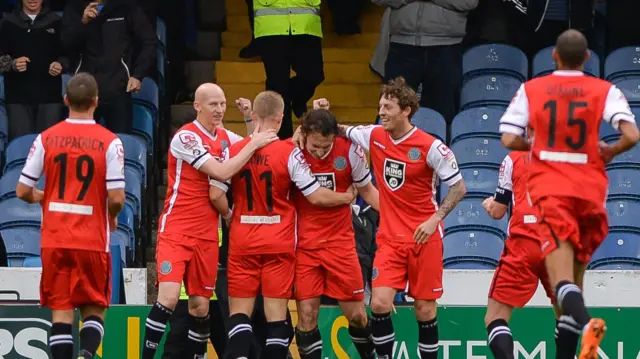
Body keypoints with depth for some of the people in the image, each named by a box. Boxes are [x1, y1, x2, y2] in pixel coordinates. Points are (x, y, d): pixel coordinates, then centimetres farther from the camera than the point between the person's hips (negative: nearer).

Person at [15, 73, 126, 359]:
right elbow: (116, 198, -11)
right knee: (94, 310, 8)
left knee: (61, 310, 6)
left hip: (54, 239, 1)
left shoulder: (46, 139, -1)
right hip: (93, 239, -1)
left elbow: (23, 191, 0)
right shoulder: (109, 142, -6)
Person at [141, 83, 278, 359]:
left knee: (200, 305, 7)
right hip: (176, 230, -7)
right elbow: (221, 172, -20)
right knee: (168, 297, -18)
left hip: (207, 235, 7)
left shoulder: (226, 138, 11)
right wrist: (253, 144, -14)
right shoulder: (186, 137, -13)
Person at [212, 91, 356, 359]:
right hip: (279, 243, -1)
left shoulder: (233, 151, -3)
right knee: (276, 313, 2)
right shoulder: (289, 153, -9)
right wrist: (346, 197, 10)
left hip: (242, 242, 1)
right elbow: (316, 197, -7)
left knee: (240, 311, 5)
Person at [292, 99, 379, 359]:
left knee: (356, 314, 4)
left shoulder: (350, 151, -8)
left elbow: (367, 190, 5)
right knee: (307, 314, -4)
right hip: (304, 246, -1)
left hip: (340, 242, 1)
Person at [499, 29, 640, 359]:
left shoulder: (531, 90, 3)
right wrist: (610, 152, 9)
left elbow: (509, 139, -5)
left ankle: (585, 322, -43)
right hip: (590, 189, 2)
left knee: (562, 276, -13)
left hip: (549, 188, -2)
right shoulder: (605, 91, 2)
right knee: (577, 268, 20)